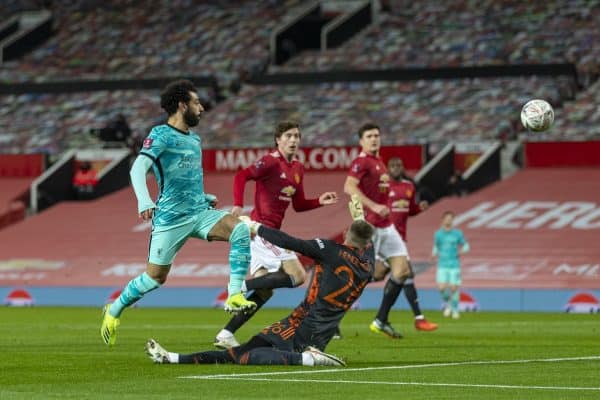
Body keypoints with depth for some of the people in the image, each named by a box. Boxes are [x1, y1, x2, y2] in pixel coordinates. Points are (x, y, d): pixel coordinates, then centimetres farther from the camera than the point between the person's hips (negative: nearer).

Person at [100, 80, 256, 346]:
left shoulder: (194, 139, 16)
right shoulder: (161, 135, -9)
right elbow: (138, 168, -23)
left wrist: (205, 198, 16)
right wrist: (144, 201, -39)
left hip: (199, 213, 6)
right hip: (170, 217, -6)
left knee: (241, 230, -19)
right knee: (155, 277, -2)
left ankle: (235, 296, -19)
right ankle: (113, 311, 23)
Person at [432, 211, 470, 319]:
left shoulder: (457, 233, 1)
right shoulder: (438, 234, 6)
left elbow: (465, 245, 10)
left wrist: (462, 250, -10)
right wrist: (434, 253, -2)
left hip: (454, 264, -1)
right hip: (442, 265, 1)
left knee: (454, 288, -5)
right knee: (442, 288, -11)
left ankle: (455, 309, 14)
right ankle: (447, 305, 18)